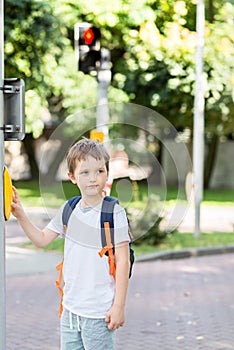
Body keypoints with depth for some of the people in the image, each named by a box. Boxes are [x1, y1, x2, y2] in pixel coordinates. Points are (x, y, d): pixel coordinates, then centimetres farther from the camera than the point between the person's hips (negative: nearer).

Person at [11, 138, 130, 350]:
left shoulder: (114, 213, -11)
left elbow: (122, 261, -10)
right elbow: (42, 239, 16)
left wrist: (119, 306, -12)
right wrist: (20, 215, 3)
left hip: (98, 311, -6)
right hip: (70, 307, 6)